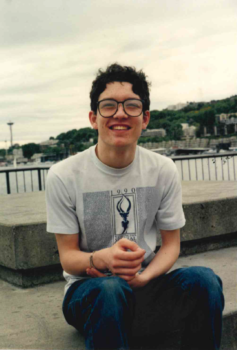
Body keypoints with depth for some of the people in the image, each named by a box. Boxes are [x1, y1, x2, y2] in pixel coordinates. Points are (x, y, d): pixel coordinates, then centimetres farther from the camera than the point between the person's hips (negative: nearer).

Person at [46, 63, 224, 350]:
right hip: (88, 289, -2)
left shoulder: (163, 171, 0)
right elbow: (68, 256, -4)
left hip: (145, 283, 3)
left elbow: (171, 243, 6)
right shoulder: (64, 176, -8)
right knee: (109, 290, -38)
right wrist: (102, 259, -28)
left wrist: (142, 277, -16)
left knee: (203, 280, -28)